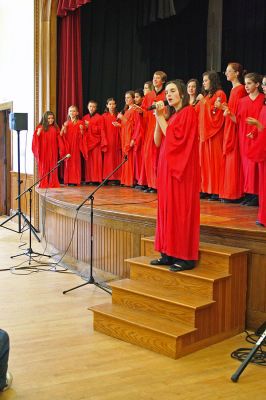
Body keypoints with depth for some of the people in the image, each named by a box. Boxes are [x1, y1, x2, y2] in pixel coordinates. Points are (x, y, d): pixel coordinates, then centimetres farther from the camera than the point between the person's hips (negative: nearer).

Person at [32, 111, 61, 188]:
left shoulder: (55, 128, 8)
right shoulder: (40, 127, -1)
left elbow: (59, 139, 12)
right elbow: (36, 139, -5)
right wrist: (38, 133, -21)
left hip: (52, 152, 3)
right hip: (44, 151, -2)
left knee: (52, 167, 5)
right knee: (44, 167, 2)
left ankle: (53, 183, 9)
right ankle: (44, 184, 7)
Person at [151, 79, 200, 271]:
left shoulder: (188, 112, -7)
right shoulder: (171, 116, 18)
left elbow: (175, 138, -18)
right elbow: (158, 141, 9)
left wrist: (161, 117, -10)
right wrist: (159, 118, 1)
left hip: (181, 168, -9)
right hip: (167, 168, 9)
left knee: (182, 209, -7)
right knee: (168, 208, 8)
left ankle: (186, 257, -1)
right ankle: (169, 254, 14)